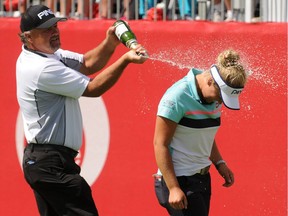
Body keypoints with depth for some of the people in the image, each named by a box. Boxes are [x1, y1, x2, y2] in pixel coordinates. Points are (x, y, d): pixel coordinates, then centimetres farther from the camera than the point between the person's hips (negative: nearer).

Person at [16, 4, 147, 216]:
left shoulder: (49, 54, 10)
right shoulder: (43, 68, -20)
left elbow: (87, 64, 12)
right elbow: (93, 88, -15)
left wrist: (110, 43, -5)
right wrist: (125, 59, -13)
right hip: (52, 164, -11)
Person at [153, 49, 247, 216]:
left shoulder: (213, 97, 5)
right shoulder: (178, 97, -17)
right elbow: (160, 145, -15)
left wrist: (219, 162, 5)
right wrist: (173, 188, -18)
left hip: (202, 178, 7)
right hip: (179, 181, -7)